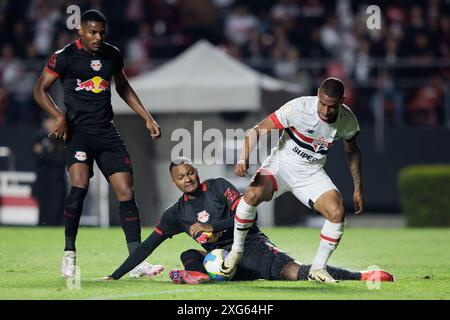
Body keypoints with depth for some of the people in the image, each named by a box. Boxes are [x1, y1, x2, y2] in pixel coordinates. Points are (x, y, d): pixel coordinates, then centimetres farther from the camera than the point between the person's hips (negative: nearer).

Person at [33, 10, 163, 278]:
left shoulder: (112, 55, 11)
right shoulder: (65, 56, -4)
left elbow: (124, 88, 26)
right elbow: (40, 89, -1)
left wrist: (147, 118, 20)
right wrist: (60, 116, -17)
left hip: (107, 132, 5)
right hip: (78, 131, -5)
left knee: (126, 192, -4)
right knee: (79, 186, -25)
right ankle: (69, 254, -8)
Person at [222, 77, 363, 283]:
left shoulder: (348, 121, -11)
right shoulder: (298, 108, -25)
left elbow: (352, 152, 10)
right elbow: (259, 130, -22)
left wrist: (358, 189, 10)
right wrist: (243, 159, -37)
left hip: (312, 174, 3)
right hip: (281, 165, -3)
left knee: (336, 212, -20)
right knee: (253, 194, -32)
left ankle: (318, 269, 0)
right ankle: (236, 251, -9)